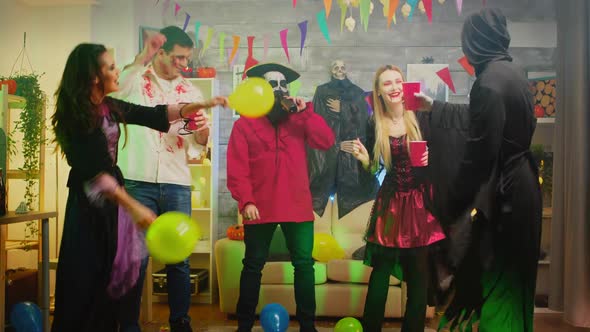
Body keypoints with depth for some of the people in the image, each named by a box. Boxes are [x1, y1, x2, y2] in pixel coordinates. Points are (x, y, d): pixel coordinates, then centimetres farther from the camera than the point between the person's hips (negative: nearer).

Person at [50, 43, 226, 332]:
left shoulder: (110, 107, 5)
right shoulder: (77, 116, -18)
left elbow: (155, 115, 12)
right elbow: (95, 172, -24)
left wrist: (203, 105, 10)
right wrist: (133, 207, -31)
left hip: (112, 197, 8)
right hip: (89, 203, -8)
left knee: (110, 275, 14)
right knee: (86, 279, -1)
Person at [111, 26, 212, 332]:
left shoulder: (191, 92, 13)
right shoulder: (135, 80, 5)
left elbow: (198, 145, 13)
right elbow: (112, 93, -19)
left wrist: (203, 130, -10)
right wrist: (142, 58, -22)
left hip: (177, 184, 3)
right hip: (137, 181, -3)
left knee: (179, 258, 6)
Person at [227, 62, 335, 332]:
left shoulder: (298, 120, 12)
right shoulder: (244, 125, 3)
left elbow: (326, 142, -3)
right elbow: (236, 169, -4)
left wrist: (306, 111, -8)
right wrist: (245, 201, -14)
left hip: (297, 207, 2)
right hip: (260, 209, -2)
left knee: (304, 264, 5)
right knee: (253, 266, 8)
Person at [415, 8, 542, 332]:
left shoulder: (490, 79, -20)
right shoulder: (511, 71, 10)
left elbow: (480, 153, -22)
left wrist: (452, 206, -14)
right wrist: (433, 105, 36)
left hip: (502, 190, -10)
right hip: (519, 183, 10)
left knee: (495, 280, 3)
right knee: (510, 278, 21)